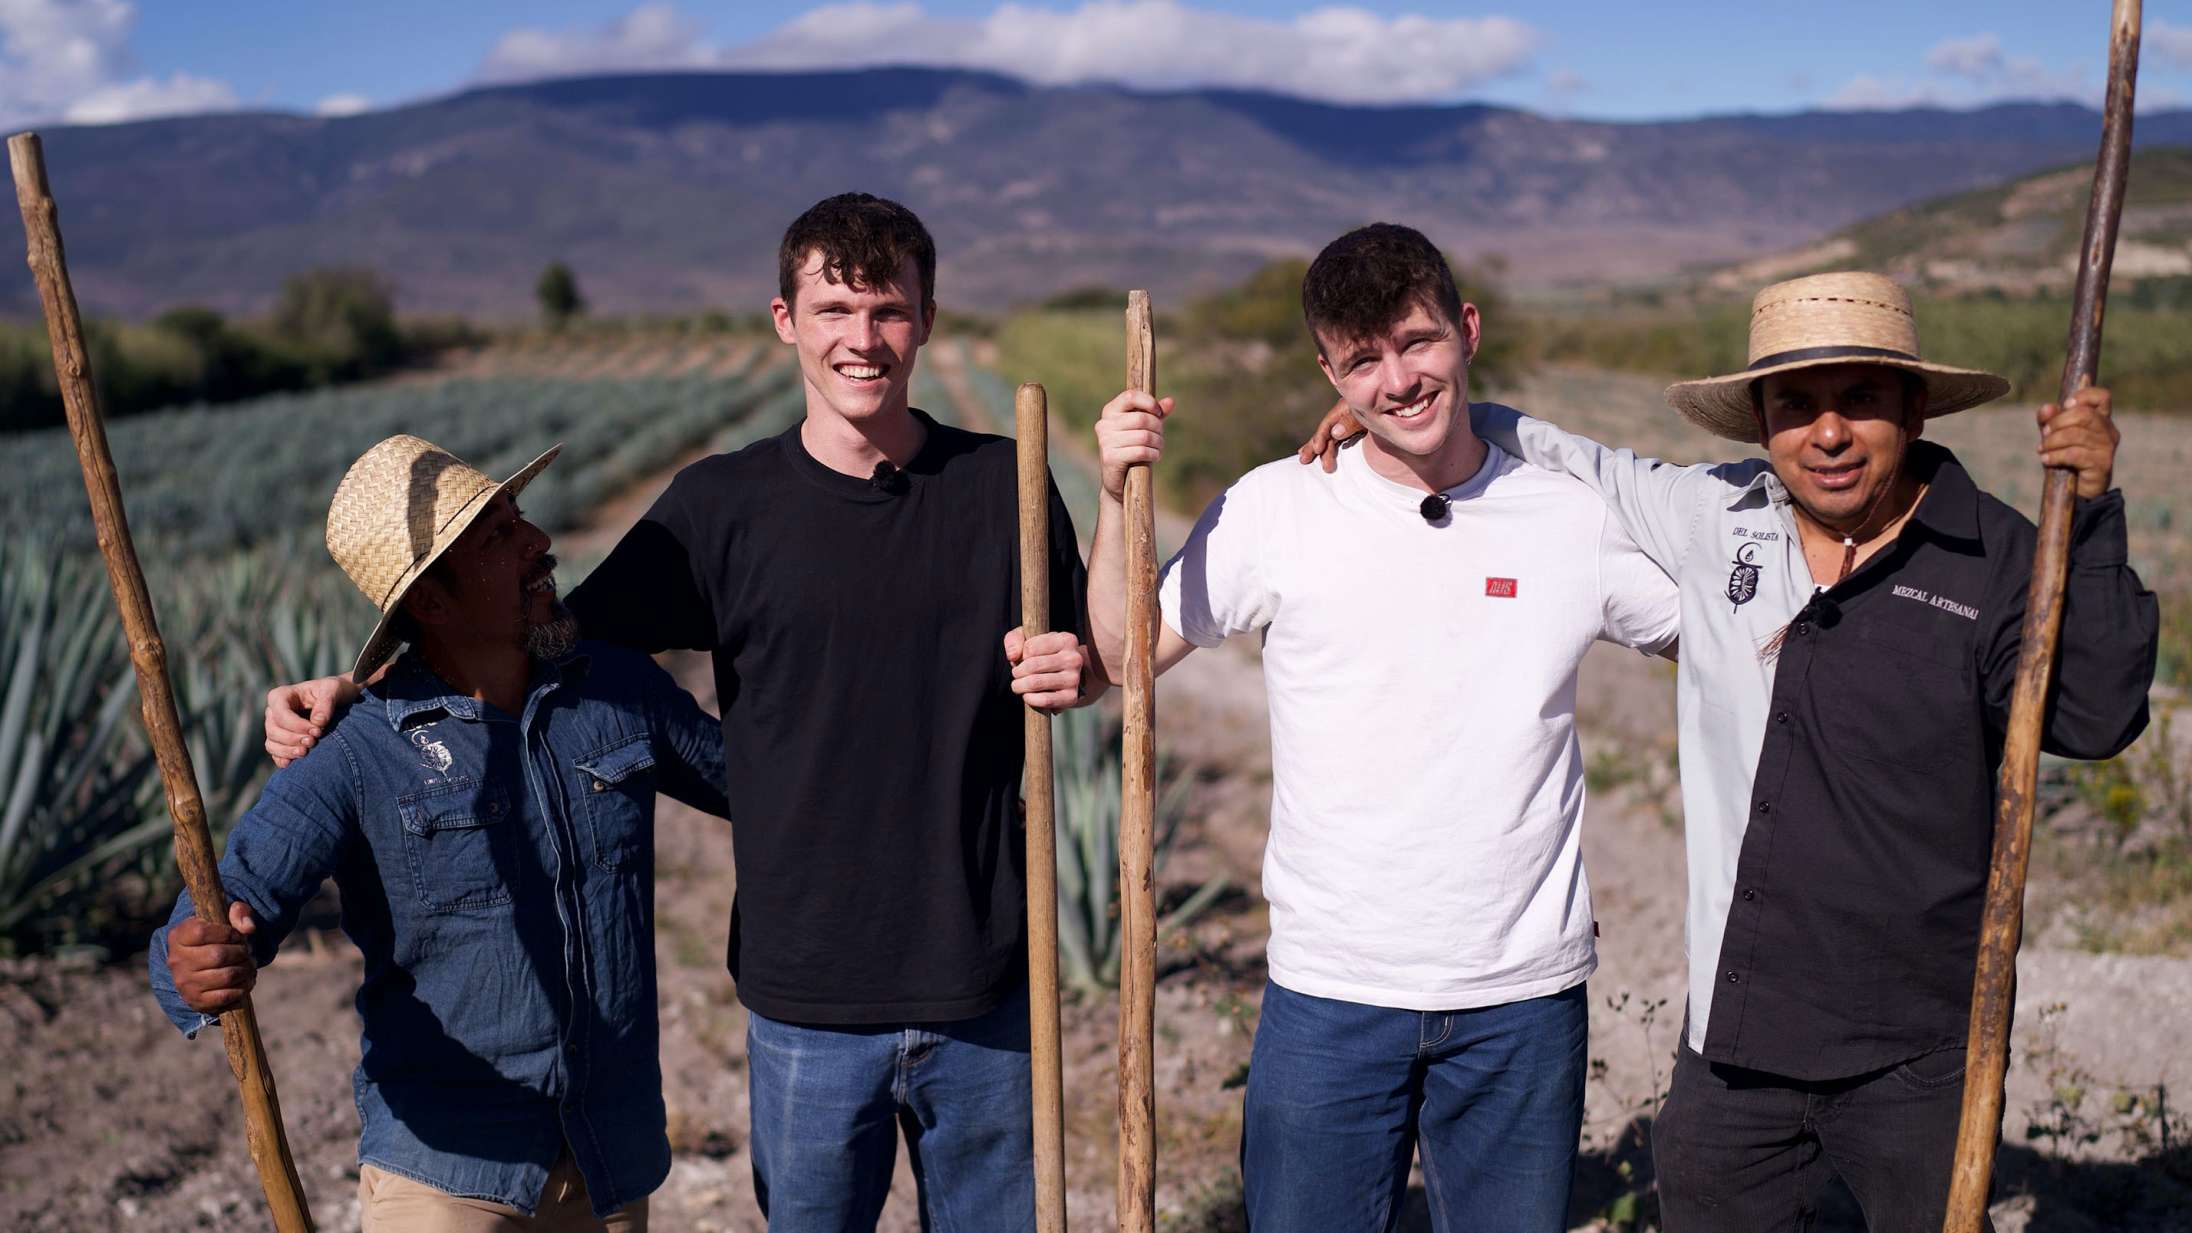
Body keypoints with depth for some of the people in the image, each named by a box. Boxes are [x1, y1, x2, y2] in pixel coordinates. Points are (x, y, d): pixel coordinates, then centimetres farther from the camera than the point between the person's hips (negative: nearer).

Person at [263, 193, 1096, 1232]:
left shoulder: (1003, 485, -1)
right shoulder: (722, 504, -5)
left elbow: (1081, 664, 11)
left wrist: (1075, 674, -13)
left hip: (985, 983, 1)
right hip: (807, 991, -1)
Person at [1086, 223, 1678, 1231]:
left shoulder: (1575, 520, 2)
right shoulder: (1277, 510, -1)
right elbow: (1121, 658, 2)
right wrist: (1118, 500, -11)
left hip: (1525, 995, 1)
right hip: (1330, 990, -1)